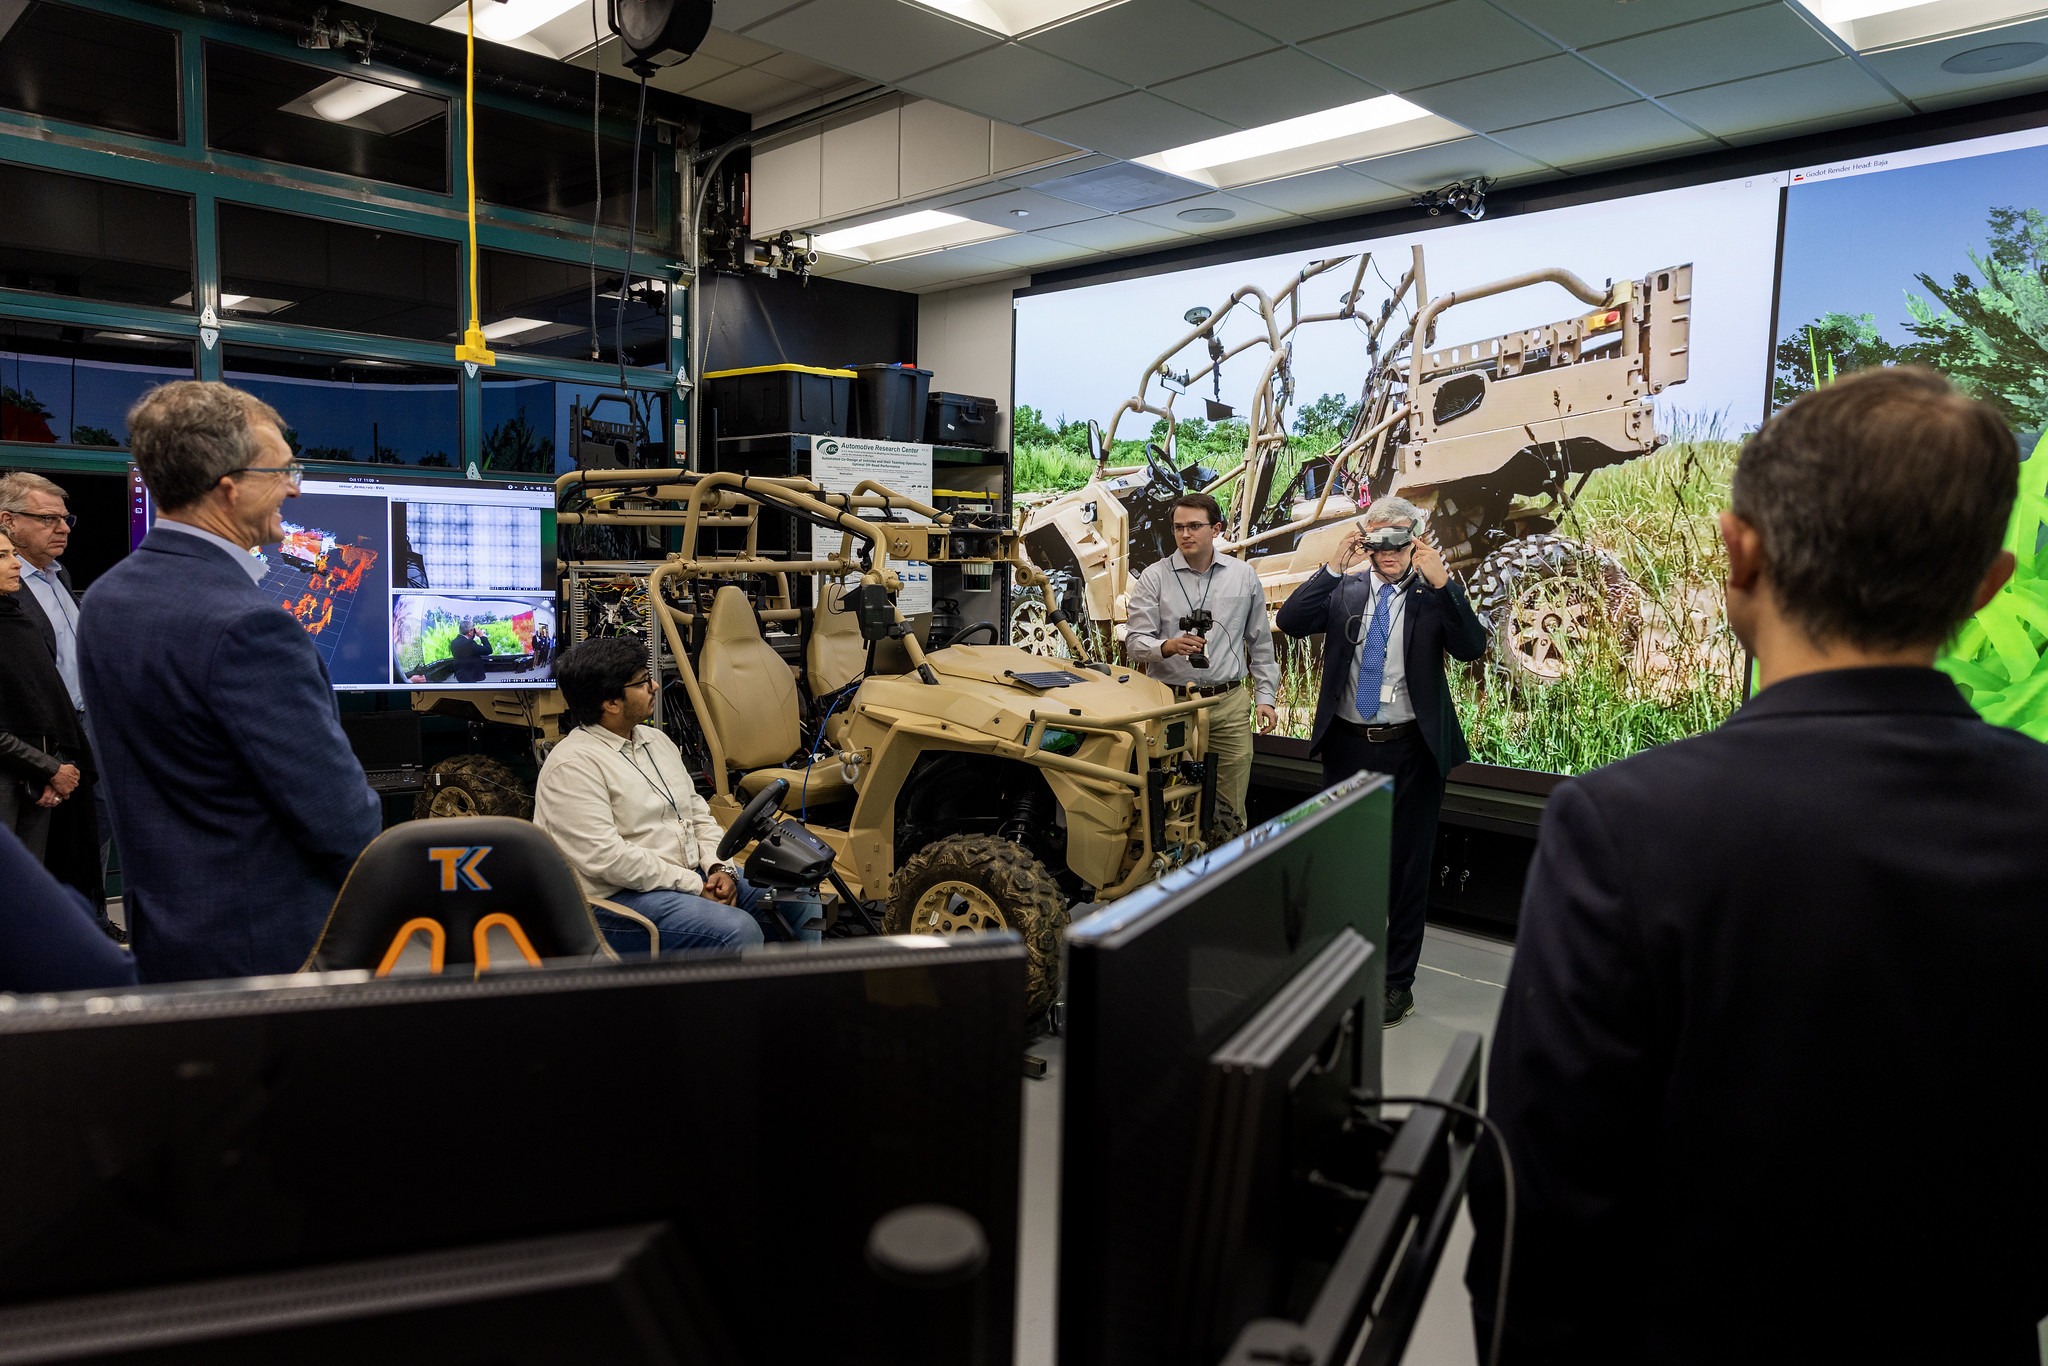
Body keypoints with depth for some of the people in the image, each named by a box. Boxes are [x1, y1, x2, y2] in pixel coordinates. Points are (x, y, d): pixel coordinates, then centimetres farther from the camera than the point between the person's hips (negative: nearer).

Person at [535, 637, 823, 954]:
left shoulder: (656, 740, 14)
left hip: (693, 876, 9)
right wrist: (696, 887, -19)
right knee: (738, 930, -30)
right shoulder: (572, 765, -14)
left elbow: (698, 813, 18)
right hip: (616, 900, -9)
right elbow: (606, 857, -22)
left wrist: (719, 868, -2)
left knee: (800, 899, -1)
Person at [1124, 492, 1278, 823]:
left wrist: (1265, 696, 11)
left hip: (1228, 704, 2)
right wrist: (1168, 646, -23)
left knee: (1231, 810, 5)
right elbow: (1135, 641, -3)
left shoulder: (1243, 575, 9)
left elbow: (1260, 642, 15)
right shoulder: (1154, 577, 1)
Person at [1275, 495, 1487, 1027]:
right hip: (1347, 745, 3)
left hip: (1412, 749, -2)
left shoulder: (1436, 593, -4)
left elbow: (1472, 648, -19)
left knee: (1408, 864, 9)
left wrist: (1442, 582, -28)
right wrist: (1334, 567, -19)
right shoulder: (1344, 589, 2)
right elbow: (1289, 621, -12)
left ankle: (1398, 980, 24)